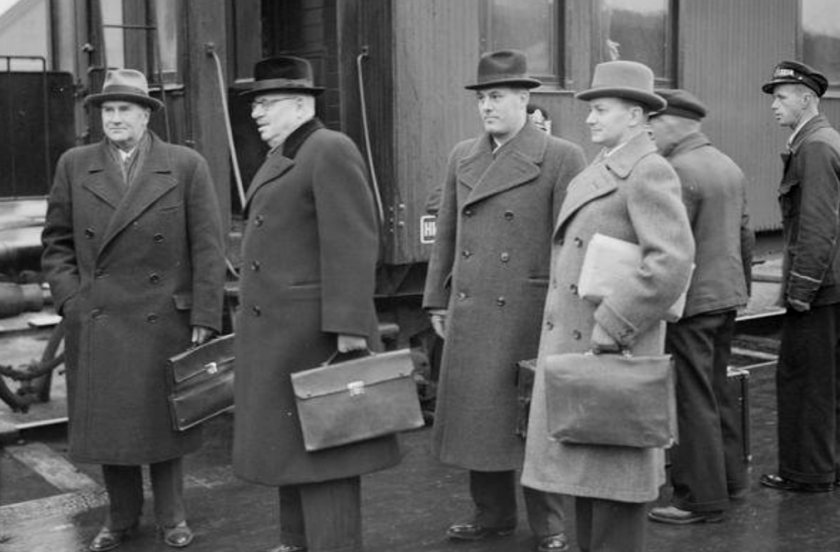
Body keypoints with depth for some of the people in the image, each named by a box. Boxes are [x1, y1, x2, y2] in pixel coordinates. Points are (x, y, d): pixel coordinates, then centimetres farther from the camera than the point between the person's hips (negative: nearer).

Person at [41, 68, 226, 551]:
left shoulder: (187, 166, -3)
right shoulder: (75, 166, 5)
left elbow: (208, 249, -5)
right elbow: (57, 242, 10)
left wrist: (205, 320, -9)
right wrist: (70, 300, -2)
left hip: (164, 322, -2)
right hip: (96, 325, 2)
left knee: (163, 420, 9)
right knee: (108, 422, 10)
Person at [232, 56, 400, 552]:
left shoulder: (331, 151, -13)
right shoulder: (281, 158, 16)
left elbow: (354, 246, -20)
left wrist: (350, 328, -24)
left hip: (315, 331, -10)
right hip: (277, 333, 10)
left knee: (322, 446, -4)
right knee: (289, 441, 17)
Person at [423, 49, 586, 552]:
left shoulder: (562, 157, -6)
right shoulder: (463, 157, 11)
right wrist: (438, 300, 14)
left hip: (530, 316, -5)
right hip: (471, 315, 5)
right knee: (478, 415, 12)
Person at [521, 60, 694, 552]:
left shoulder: (650, 172, -12)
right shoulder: (596, 172, 15)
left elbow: (673, 262, -23)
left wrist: (609, 328, -21)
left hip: (614, 352, -9)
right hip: (572, 346, 9)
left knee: (614, 476, 0)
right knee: (585, 468, 15)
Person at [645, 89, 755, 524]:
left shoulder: (678, 171, -17)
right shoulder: (729, 166, 11)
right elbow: (745, 235, 17)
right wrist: (741, 288, 25)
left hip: (692, 301, -9)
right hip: (727, 297, 9)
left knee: (693, 400, -1)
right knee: (717, 391, 20)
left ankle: (702, 499, 7)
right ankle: (730, 477, 32)